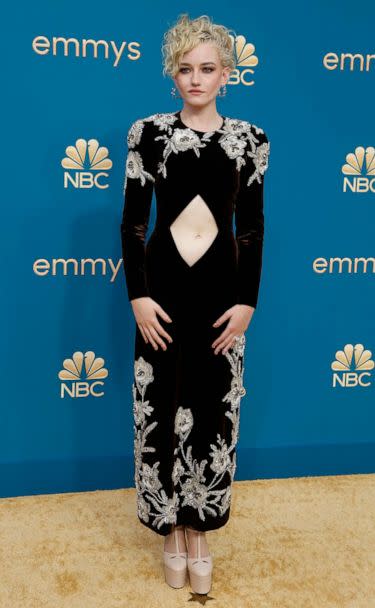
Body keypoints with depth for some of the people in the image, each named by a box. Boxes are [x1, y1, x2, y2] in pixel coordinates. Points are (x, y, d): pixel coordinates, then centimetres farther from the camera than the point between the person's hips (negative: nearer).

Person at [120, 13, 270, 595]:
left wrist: (247, 301, -3)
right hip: (163, 284, 0)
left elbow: (252, 226, 4)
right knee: (162, 409, 6)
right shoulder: (148, 132, 0)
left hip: (221, 285, 1)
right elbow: (132, 221, 0)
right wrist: (138, 294, -8)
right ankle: (172, 529, 28)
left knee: (213, 410, 7)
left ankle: (200, 531, 27)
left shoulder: (250, 138, 3)